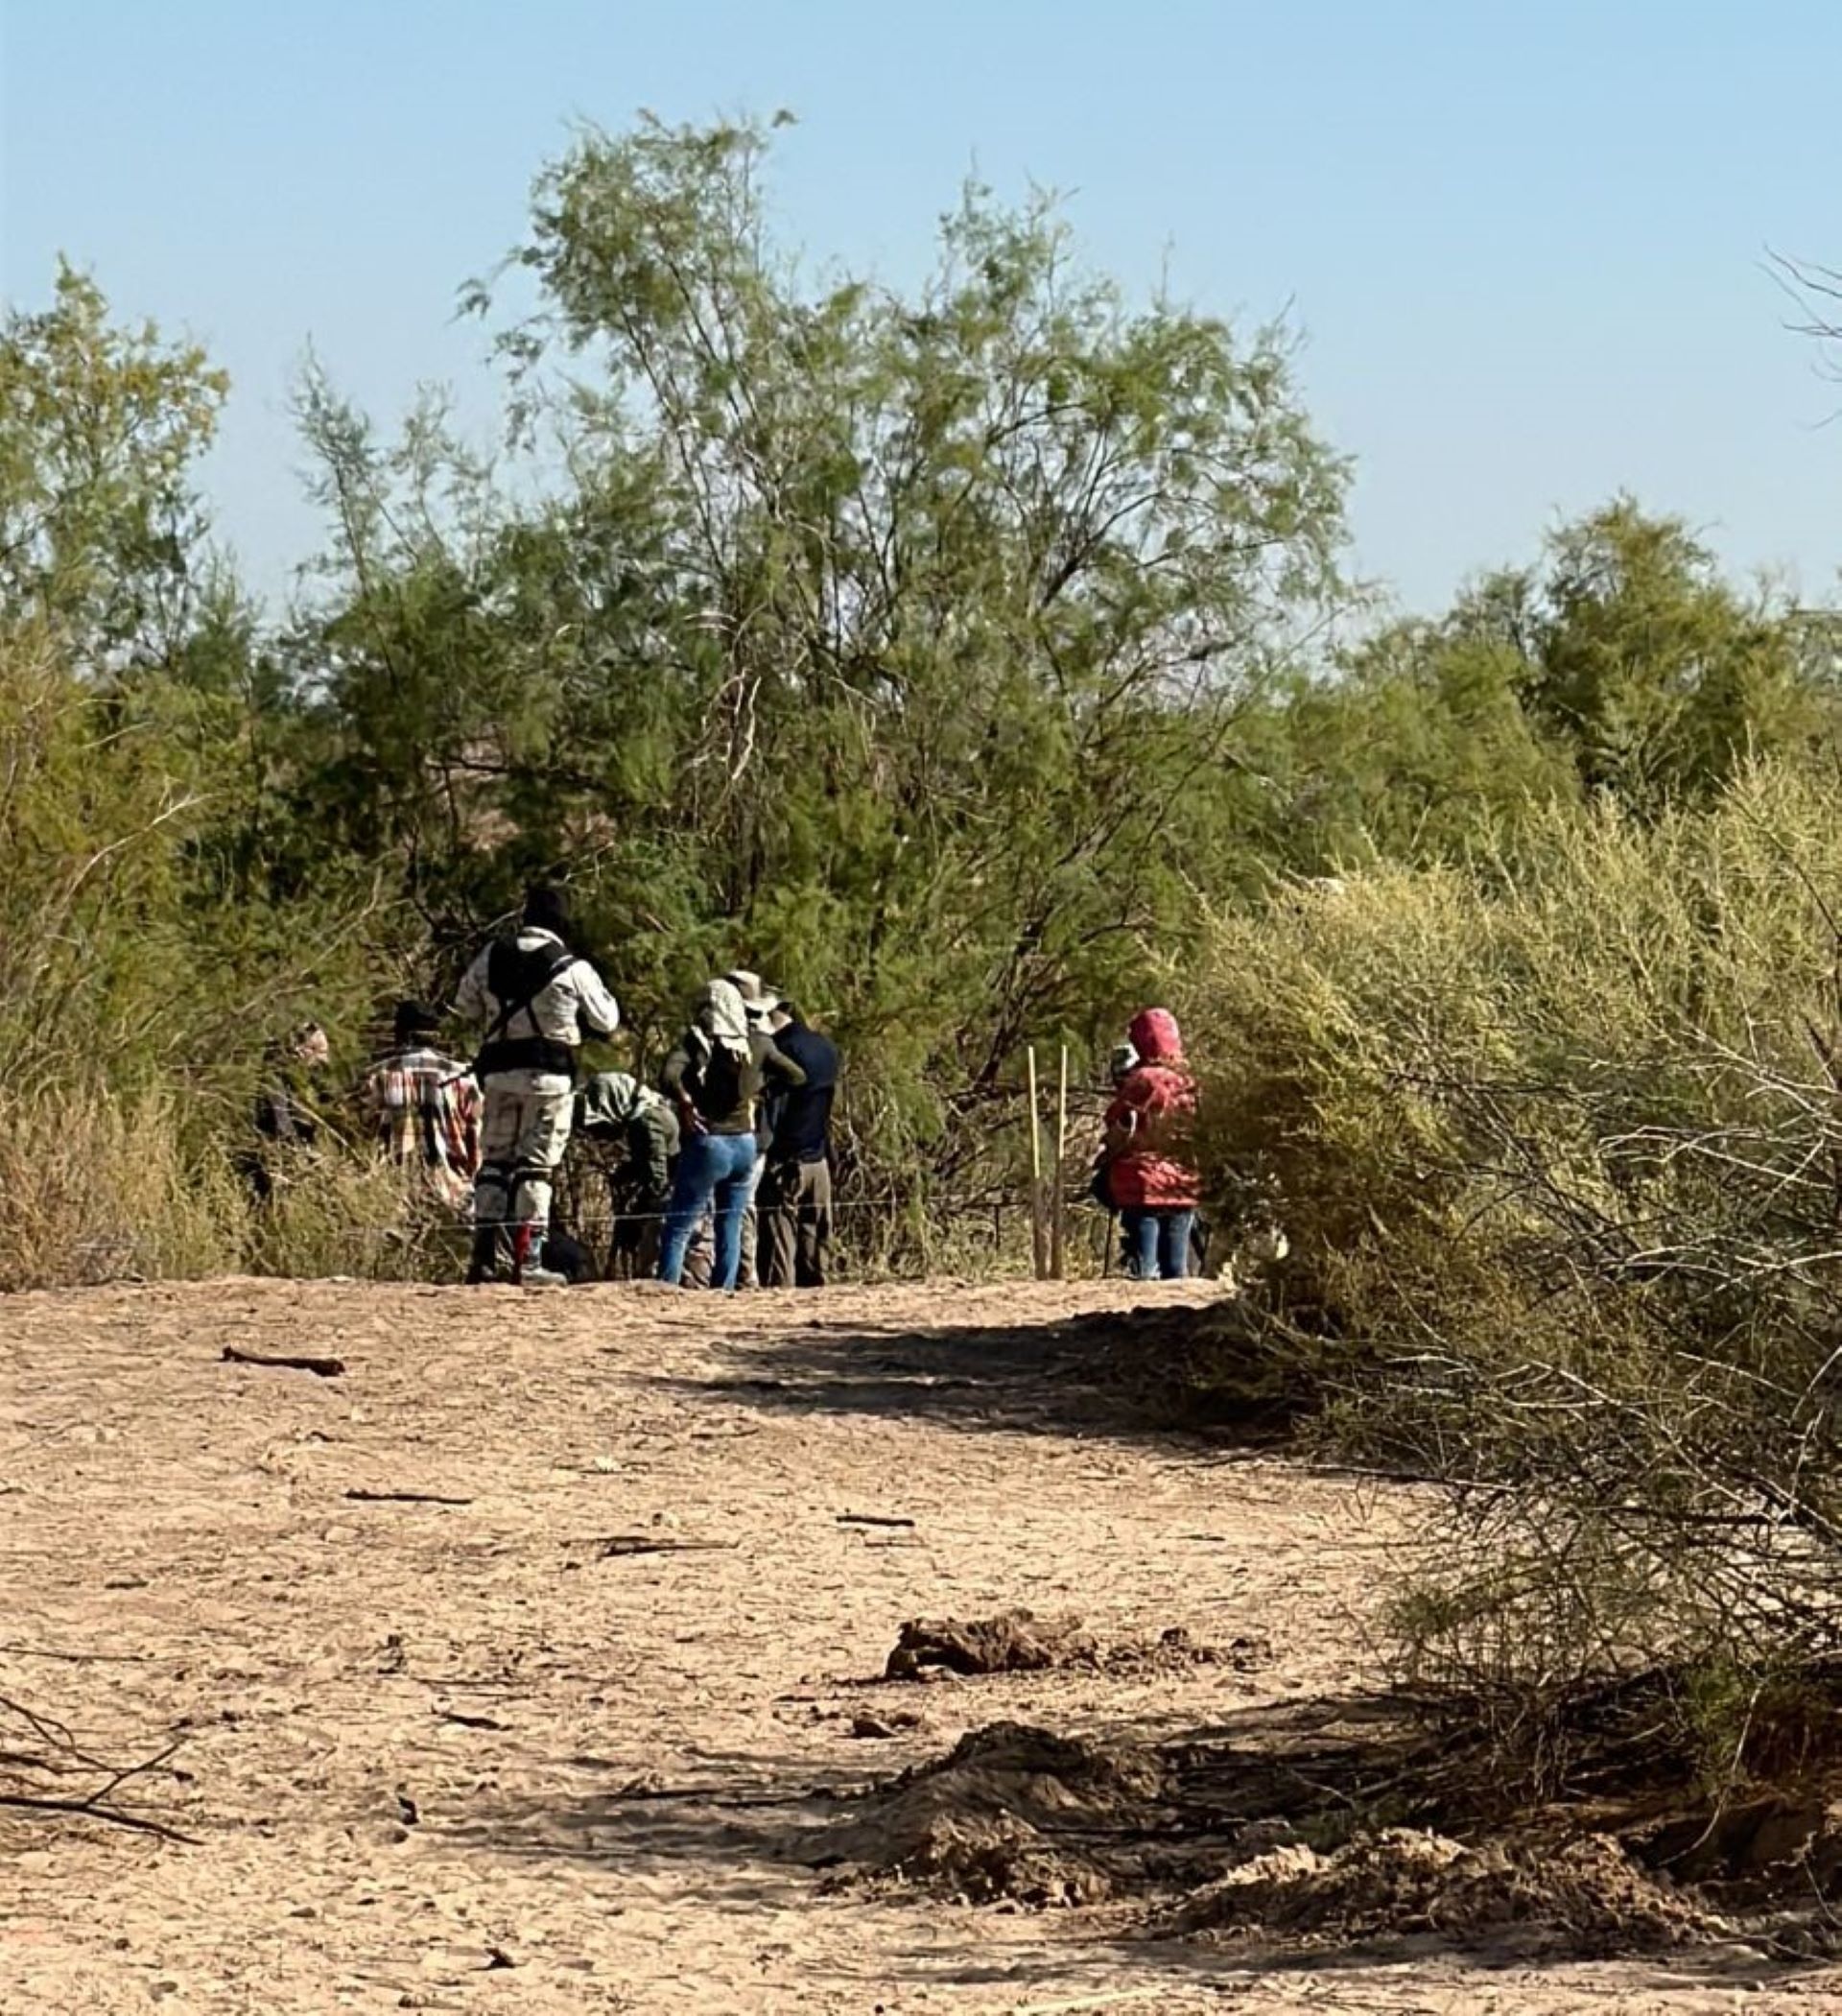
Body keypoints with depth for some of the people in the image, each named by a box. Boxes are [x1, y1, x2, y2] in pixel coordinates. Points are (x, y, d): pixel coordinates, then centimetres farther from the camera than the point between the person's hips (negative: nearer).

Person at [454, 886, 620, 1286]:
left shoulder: (491, 957, 3)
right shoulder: (572, 968, -7)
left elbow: (466, 1006, 15)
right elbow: (606, 1021, 3)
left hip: (499, 1072, 4)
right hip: (549, 1073, -4)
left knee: (494, 1159, 12)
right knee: (536, 1164, -1)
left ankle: (485, 1255, 9)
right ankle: (523, 1260, -6)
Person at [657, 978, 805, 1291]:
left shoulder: (696, 1041, -9)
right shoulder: (757, 1043, 3)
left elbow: (668, 1078, -25)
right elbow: (797, 1076, 9)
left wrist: (685, 1103, -12)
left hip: (706, 1144, -4)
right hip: (745, 1144, 4)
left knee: (678, 1230, 1)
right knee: (730, 1229, 11)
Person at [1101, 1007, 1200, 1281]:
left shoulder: (1140, 1081, -12)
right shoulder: (1190, 1083, 5)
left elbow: (1119, 1134, -9)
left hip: (1144, 1186, -5)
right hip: (1185, 1184, 5)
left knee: (1146, 1271, -5)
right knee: (1176, 1269, 10)